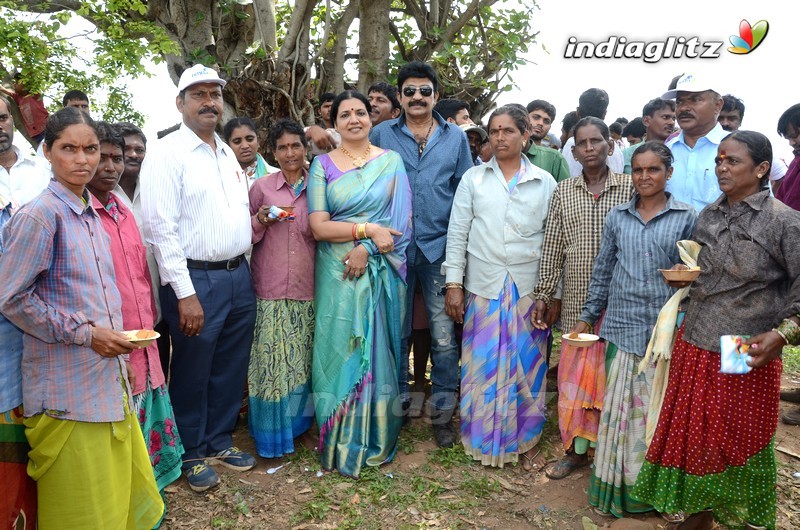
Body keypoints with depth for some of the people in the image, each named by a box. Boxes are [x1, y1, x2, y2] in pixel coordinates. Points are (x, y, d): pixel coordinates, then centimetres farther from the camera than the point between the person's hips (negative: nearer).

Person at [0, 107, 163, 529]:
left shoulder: (90, 214, 11)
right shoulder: (39, 214, -12)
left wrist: (115, 343, 14)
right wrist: (84, 334, -15)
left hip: (108, 379, 7)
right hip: (67, 387, -7)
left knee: (126, 495, 16)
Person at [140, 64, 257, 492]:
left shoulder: (228, 154, 14)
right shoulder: (166, 153, -8)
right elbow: (160, 228, -14)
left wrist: (258, 222, 4)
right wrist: (185, 293, -17)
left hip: (239, 275, 7)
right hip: (196, 279, -6)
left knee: (231, 367, 16)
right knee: (192, 371, 9)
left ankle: (219, 441, 35)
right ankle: (192, 453, 28)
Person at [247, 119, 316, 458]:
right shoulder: (261, 187, 3)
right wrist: (260, 220, -11)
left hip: (307, 286, 2)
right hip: (270, 287, -2)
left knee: (302, 359, 9)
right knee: (271, 359, -2)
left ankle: (297, 419, 28)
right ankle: (271, 430, 14)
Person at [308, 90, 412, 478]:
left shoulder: (391, 161, 6)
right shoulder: (322, 165, 4)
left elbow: (401, 218, -3)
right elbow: (318, 226, -5)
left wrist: (367, 249, -15)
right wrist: (368, 230, -15)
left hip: (382, 272, 0)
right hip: (337, 272, 0)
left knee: (379, 350, 6)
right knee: (340, 351, 3)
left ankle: (378, 436, 23)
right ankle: (341, 442, 19)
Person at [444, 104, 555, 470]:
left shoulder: (545, 182, 6)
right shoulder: (473, 178, 7)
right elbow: (457, 233, 4)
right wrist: (453, 284, -3)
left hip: (528, 287, 0)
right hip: (483, 285, 0)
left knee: (527, 366, 6)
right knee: (482, 364, 5)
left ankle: (525, 441, 22)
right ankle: (483, 439, 22)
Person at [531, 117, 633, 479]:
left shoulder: (631, 188, 0)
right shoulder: (563, 191, 6)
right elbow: (552, 248, 6)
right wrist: (543, 294, 3)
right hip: (577, 301, 2)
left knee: (612, 377, 5)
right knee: (573, 376, 8)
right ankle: (576, 449, 24)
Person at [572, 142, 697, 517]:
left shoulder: (687, 218, 2)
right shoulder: (617, 218, 8)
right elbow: (603, 271, 12)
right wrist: (587, 316, 12)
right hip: (622, 326, 2)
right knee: (618, 405, 6)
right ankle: (616, 485, 21)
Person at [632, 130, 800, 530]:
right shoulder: (708, 216, 8)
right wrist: (682, 279, 2)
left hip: (746, 358, -5)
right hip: (693, 348, 5)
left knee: (739, 448, 10)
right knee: (694, 439, 14)